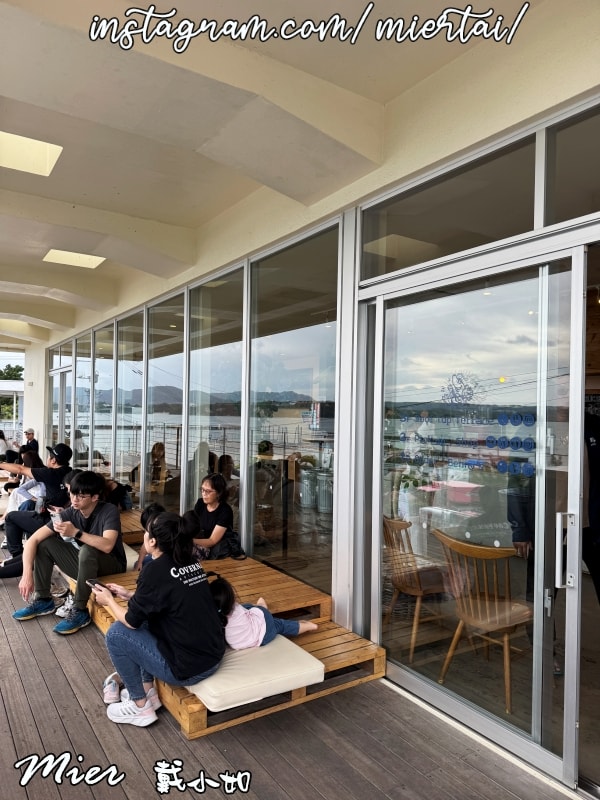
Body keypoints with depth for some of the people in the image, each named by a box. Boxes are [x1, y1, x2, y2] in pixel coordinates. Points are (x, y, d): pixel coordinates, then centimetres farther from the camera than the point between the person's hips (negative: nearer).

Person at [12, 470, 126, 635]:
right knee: (44, 543, -6)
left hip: (111, 567, -6)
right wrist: (27, 574, -23)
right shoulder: (69, 514, -9)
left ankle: (80, 611, -20)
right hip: (84, 565, 6)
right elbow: (33, 540, -13)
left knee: (87, 550, -35)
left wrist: (76, 532, -41)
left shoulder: (109, 511, -22)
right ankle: (44, 600, 4)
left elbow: (107, 545, -38)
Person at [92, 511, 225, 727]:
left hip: (188, 668, -8)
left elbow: (131, 620, -6)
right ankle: (148, 690, 28)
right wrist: (129, 595, 22)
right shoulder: (190, 562, 4)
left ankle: (140, 706, 14)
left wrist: (109, 600, 11)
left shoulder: (155, 570, -17)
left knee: (116, 633, 3)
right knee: (146, 620, 21)